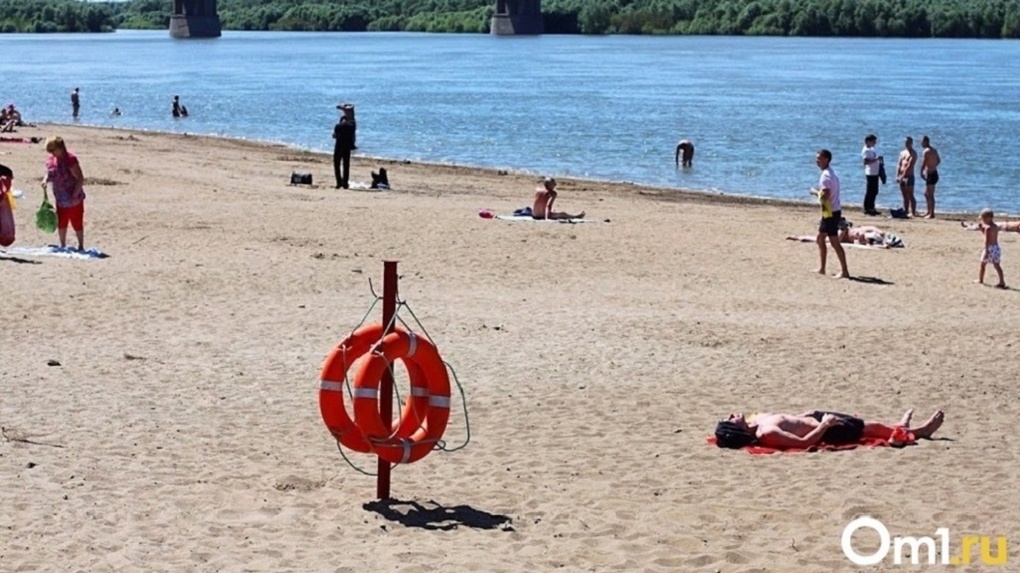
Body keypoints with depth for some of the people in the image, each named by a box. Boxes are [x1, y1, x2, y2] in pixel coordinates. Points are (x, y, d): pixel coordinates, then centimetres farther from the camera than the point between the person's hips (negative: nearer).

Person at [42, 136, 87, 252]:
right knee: (61, 224, 15)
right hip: (60, 200, 7)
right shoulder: (50, 160, 2)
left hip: (73, 199, -7)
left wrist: (75, 195, -24)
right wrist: (46, 180, -7)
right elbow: (49, 174, 17)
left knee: (77, 224, 1)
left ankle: (81, 246, 13)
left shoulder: (70, 159, -20)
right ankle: (63, 245, 29)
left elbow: (80, 179, -20)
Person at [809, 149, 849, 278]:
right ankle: (821, 268, 23)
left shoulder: (826, 176, -18)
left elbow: (825, 196, -25)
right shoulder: (831, 173, 14)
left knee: (834, 242, -8)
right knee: (820, 239, 18)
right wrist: (818, 192, 9)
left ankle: (844, 271, -6)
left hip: (830, 213, -11)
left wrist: (815, 192, -9)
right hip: (832, 211, 11)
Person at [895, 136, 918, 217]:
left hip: (909, 176, -7)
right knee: (905, 196, 10)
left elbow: (909, 166, -15)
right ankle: (905, 211, 13)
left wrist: (902, 175, -20)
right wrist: (897, 175, 1)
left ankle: (913, 212, -9)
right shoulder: (902, 153, 16)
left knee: (910, 196, -9)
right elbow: (899, 164, 12)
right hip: (901, 177, 7)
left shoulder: (913, 153, -7)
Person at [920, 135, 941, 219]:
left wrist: (921, 173, -12)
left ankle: (931, 214, -5)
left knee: (930, 195, -6)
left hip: (930, 174, -10)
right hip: (934, 173, 10)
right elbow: (939, 160, 26)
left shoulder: (926, 151, -16)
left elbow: (923, 163, -22)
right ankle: (929, 211, 26)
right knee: (926, 193, 19)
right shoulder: (934, 150, 13)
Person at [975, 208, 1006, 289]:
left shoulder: (988, 228, -15)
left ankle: (980, 280, 18)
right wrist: (982, 228, 17)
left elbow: (987, 240, -20)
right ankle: (1002, 282, 3)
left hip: (990, 248, -7)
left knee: (983, 264, 9)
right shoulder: (996, 227, 11)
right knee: (996, 265, 8)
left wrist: (986, 251, -21)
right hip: (996, 247, 7)